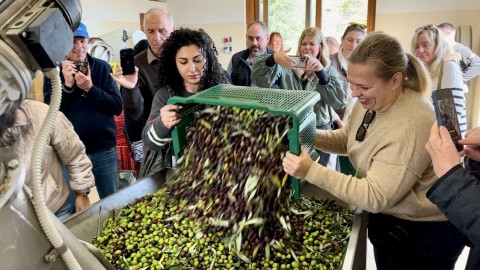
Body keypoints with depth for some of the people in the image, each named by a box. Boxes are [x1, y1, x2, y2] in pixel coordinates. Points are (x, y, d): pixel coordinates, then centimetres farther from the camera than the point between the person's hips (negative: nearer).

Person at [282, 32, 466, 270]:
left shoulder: (411, 125, -35)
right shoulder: (370, 101, -8)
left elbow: (375, 196, -33)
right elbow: (347, 140, 7)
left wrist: (311, 171, -36)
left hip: (425, 233, -8)